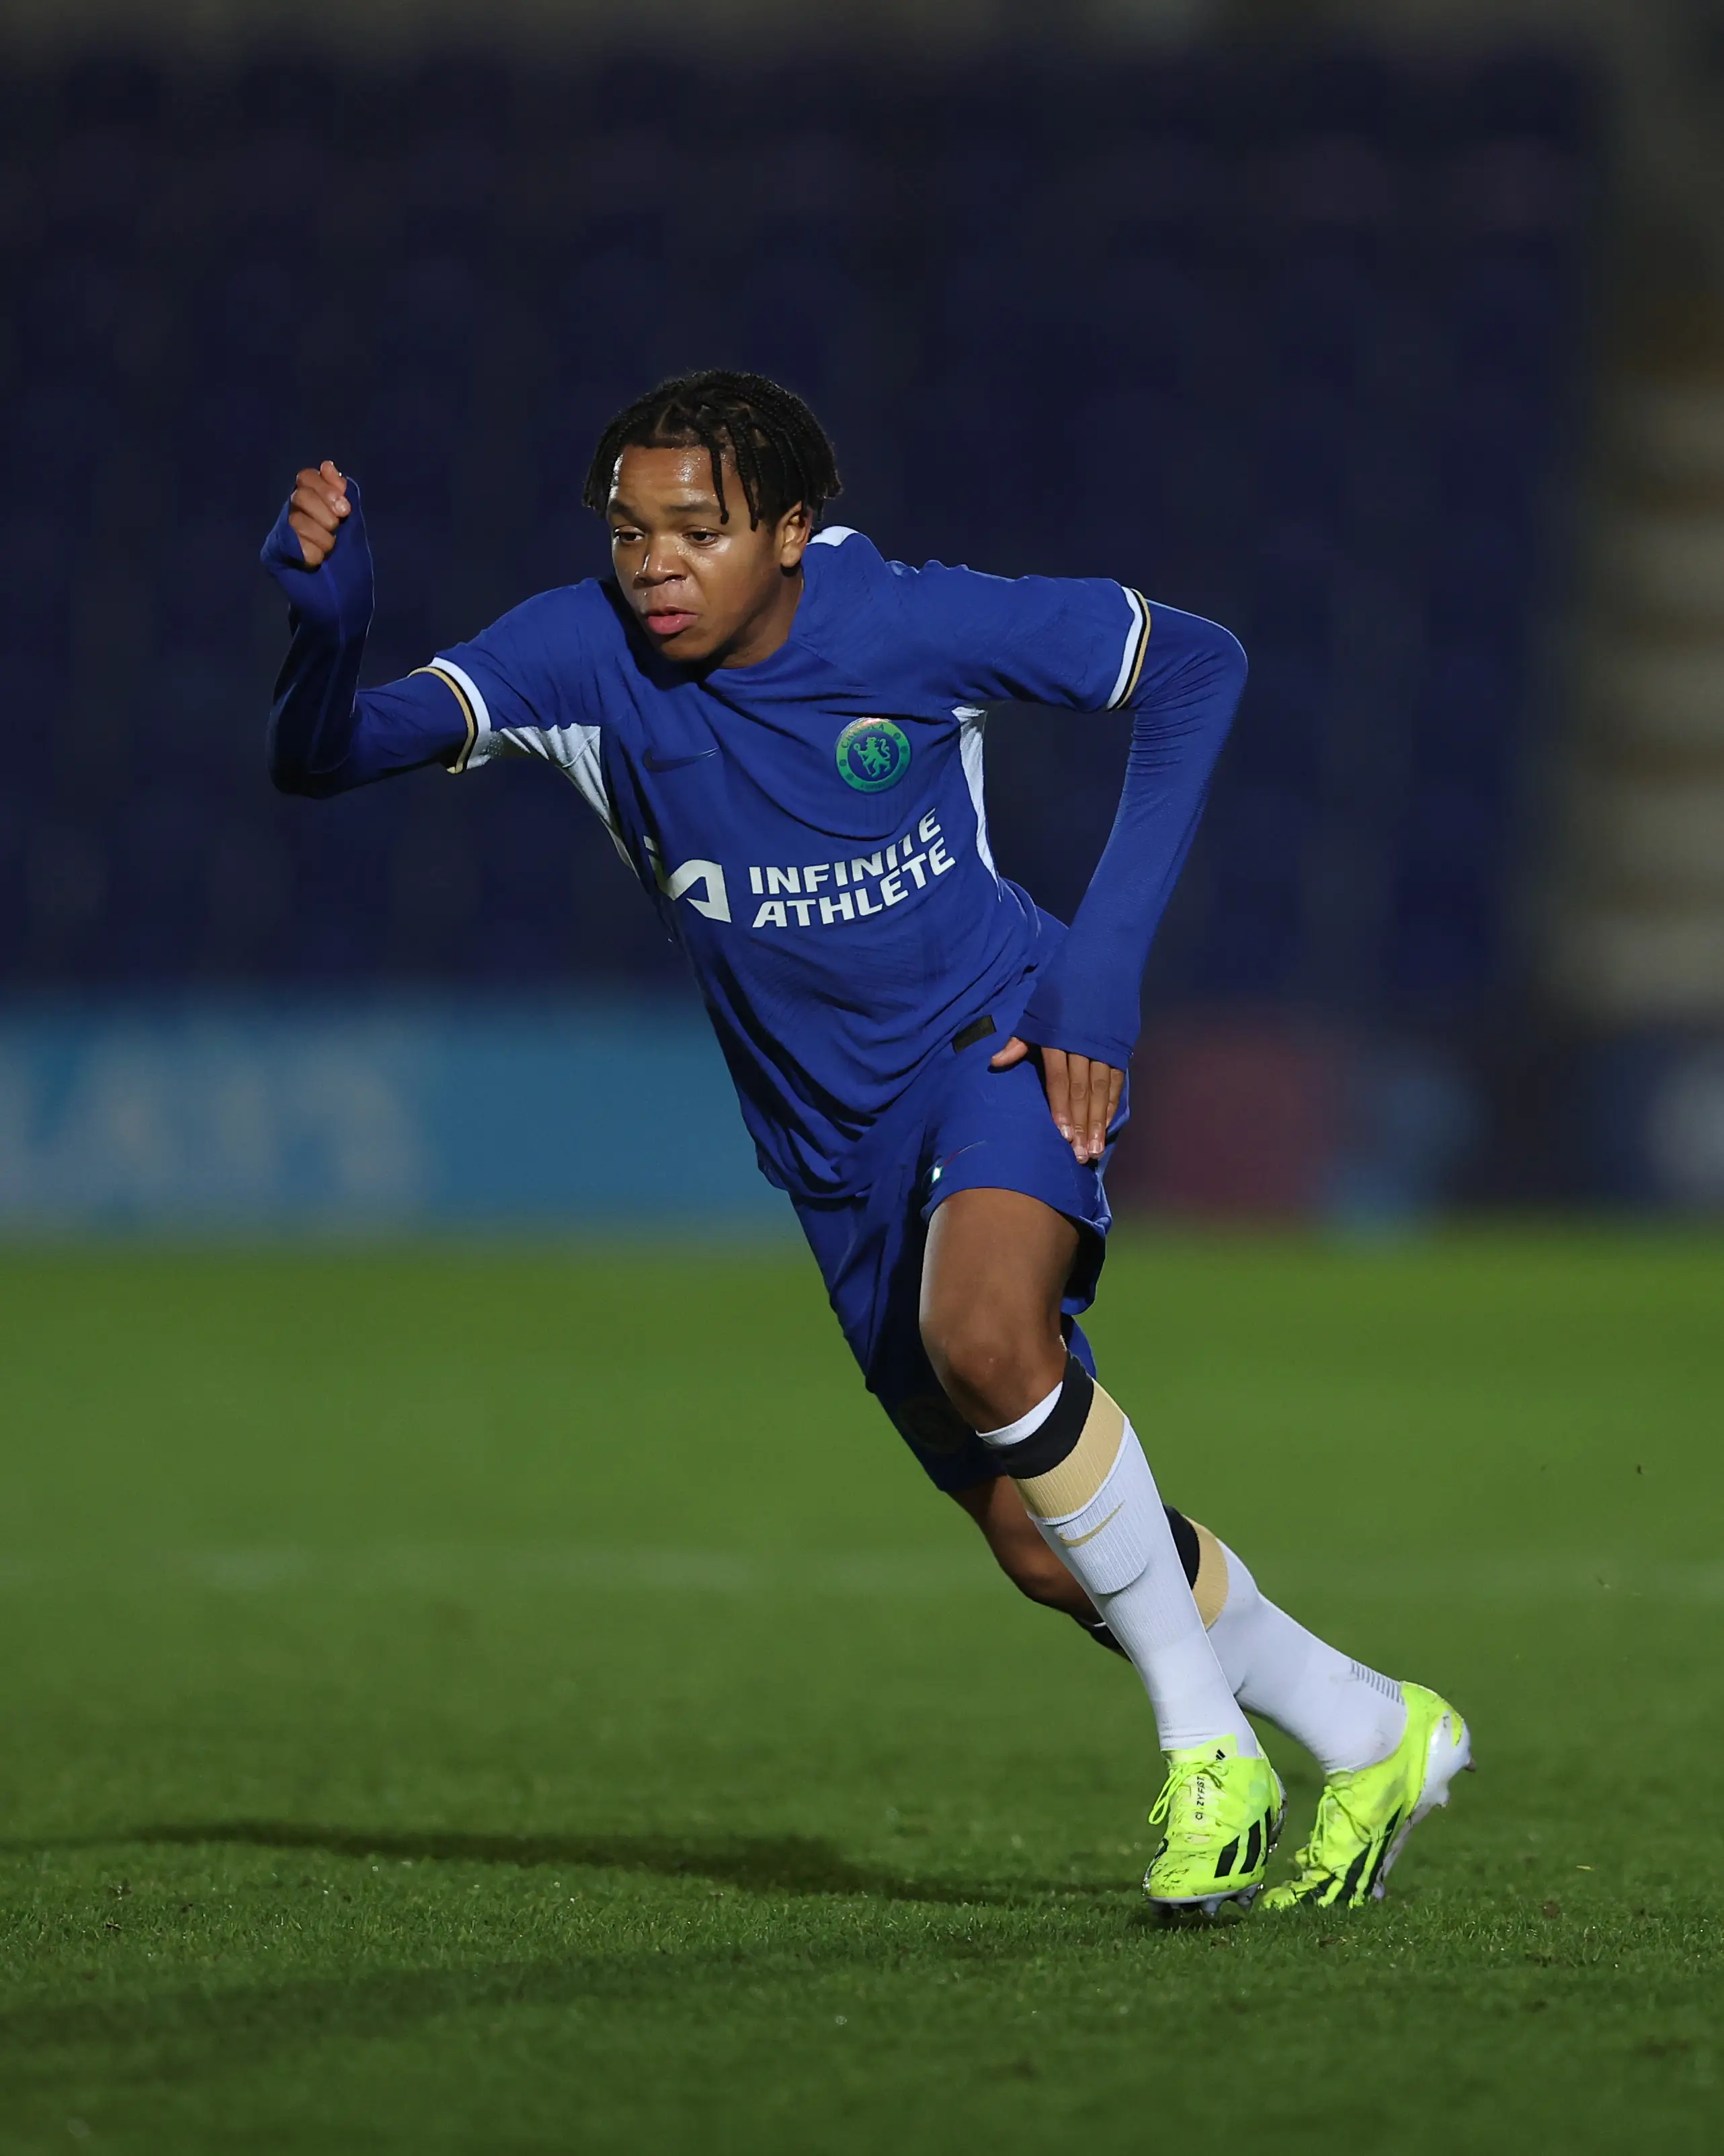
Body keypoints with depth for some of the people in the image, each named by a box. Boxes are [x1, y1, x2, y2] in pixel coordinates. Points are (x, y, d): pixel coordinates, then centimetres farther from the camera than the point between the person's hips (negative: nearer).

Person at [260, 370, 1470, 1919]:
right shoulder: (588, 658, -14)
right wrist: (329, 625, -45)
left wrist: (1105, 961, -14)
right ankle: (1373, 1735, 30)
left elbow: (1195, 667, -7)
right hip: (840, 1147, 4)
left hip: (1001, 1043, -4)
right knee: (1042, 1540, 7)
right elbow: (324, 759, -22)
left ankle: (1205, 1736, -18)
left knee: (983, 1335, -35)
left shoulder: (906, 625, -19)